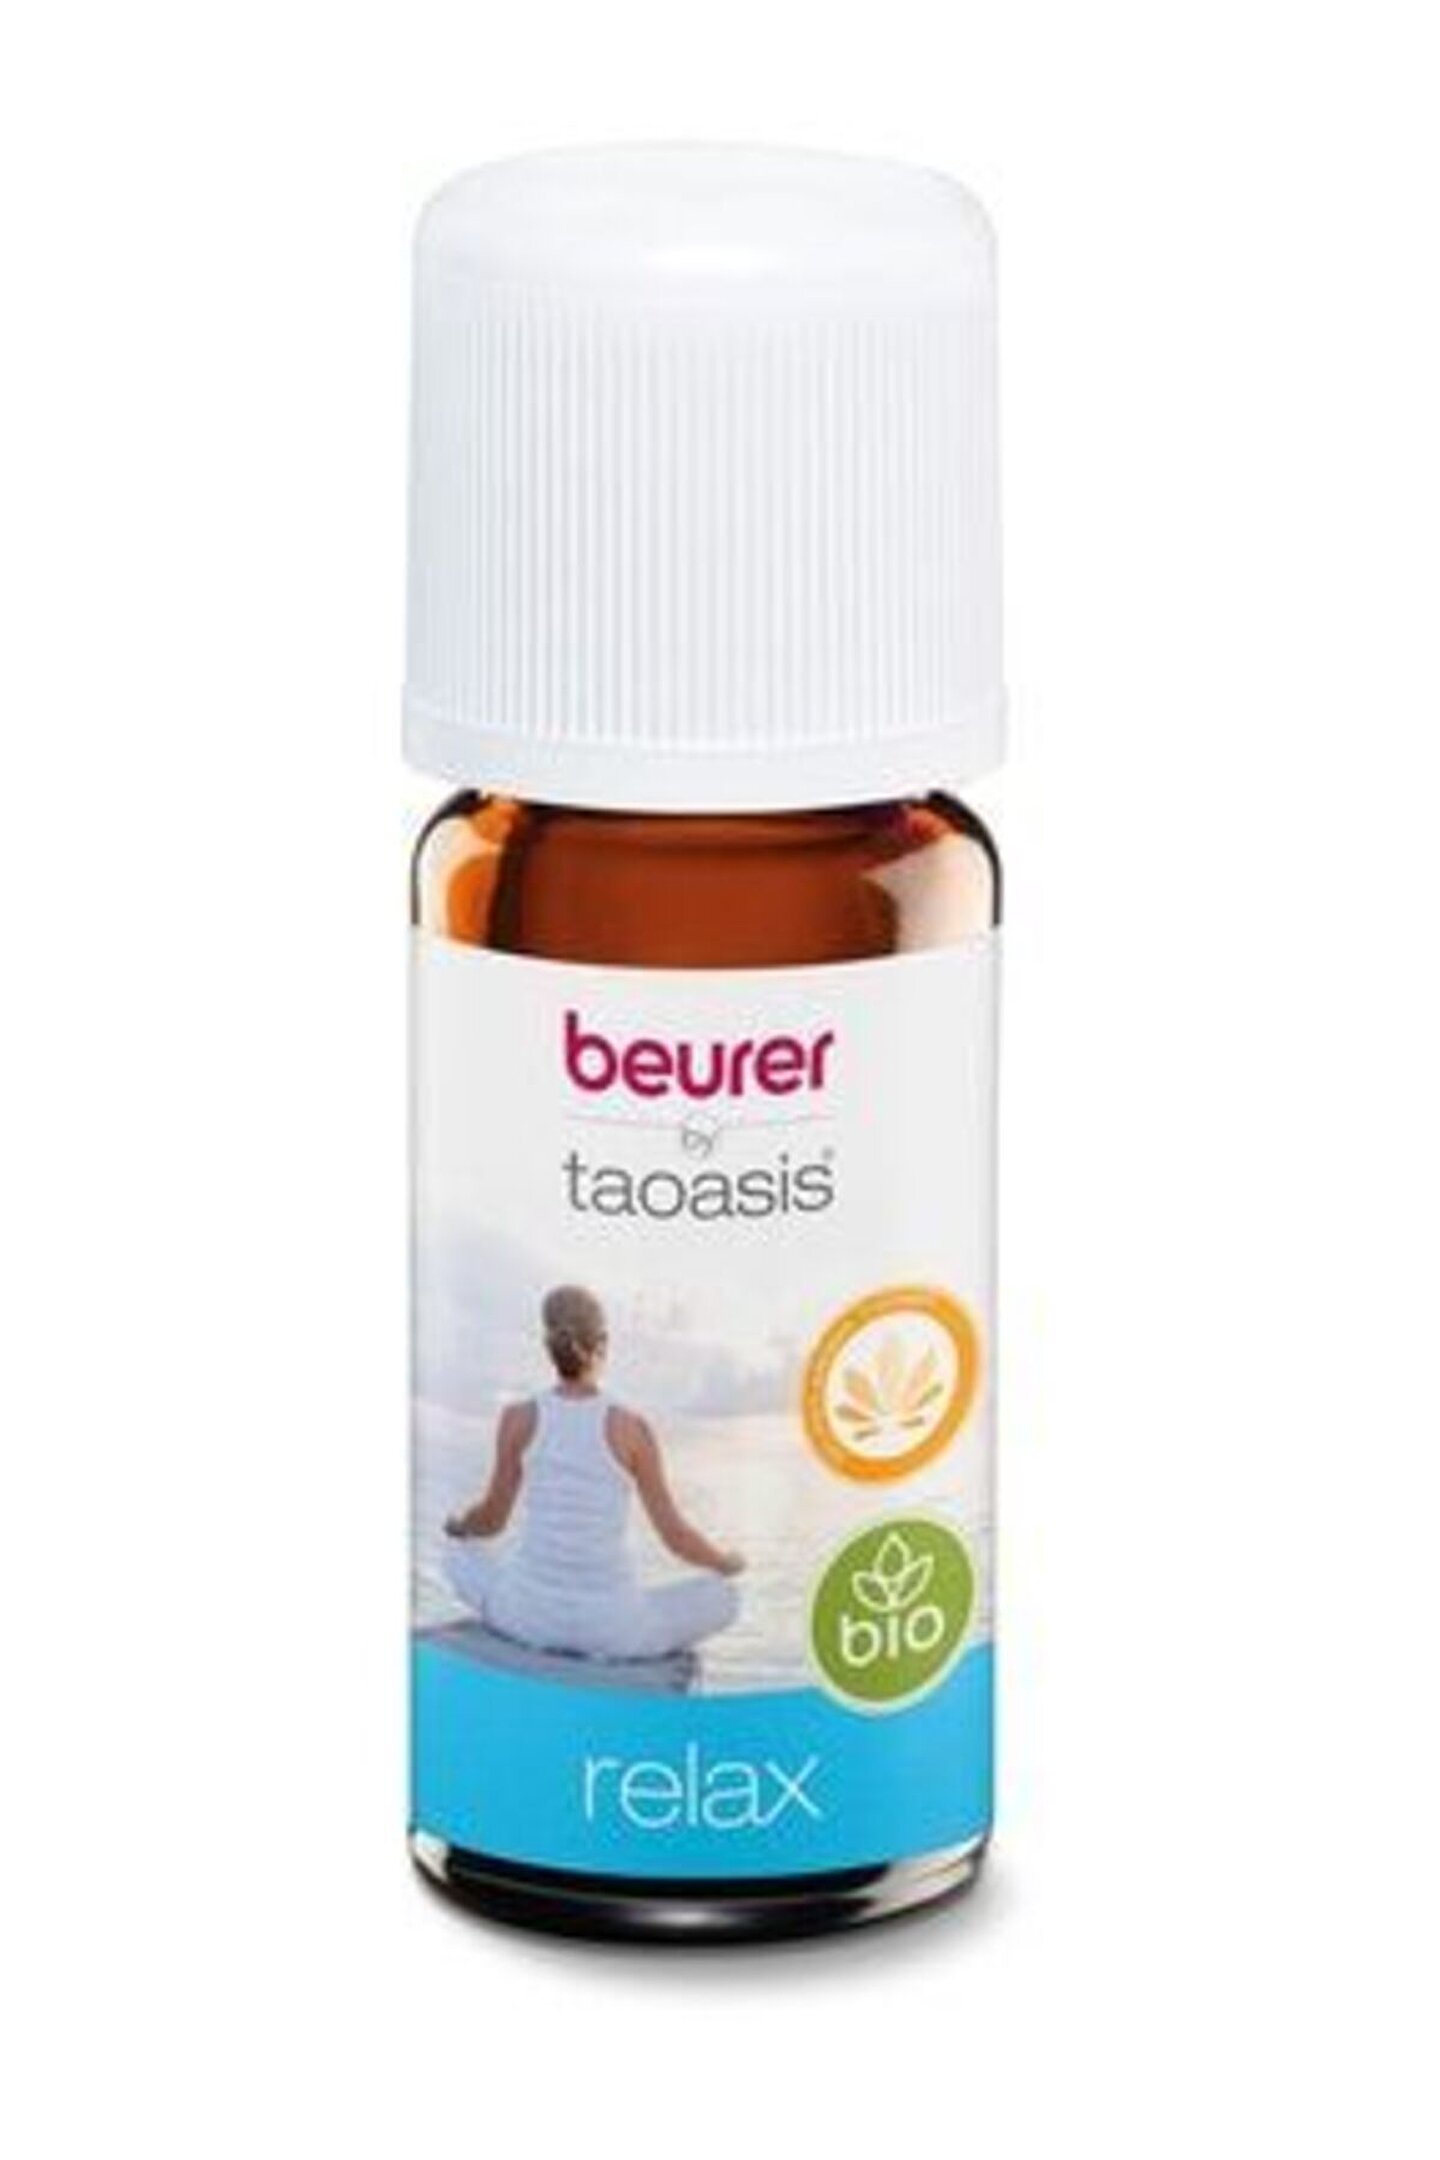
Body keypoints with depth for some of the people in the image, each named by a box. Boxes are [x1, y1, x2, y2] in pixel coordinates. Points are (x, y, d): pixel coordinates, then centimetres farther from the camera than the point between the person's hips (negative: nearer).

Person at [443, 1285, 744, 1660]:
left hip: (531, 1613, 2)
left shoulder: (520, 1419, -4)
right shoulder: (631, 1429, -8)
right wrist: (726, 1562, 22)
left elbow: (491, 1520, 9)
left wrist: (458, 1526, 34)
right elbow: (675, 1536, -1)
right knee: (723, 1596, 22)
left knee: (461, 1555, 34)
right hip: (610, 1625, -2)